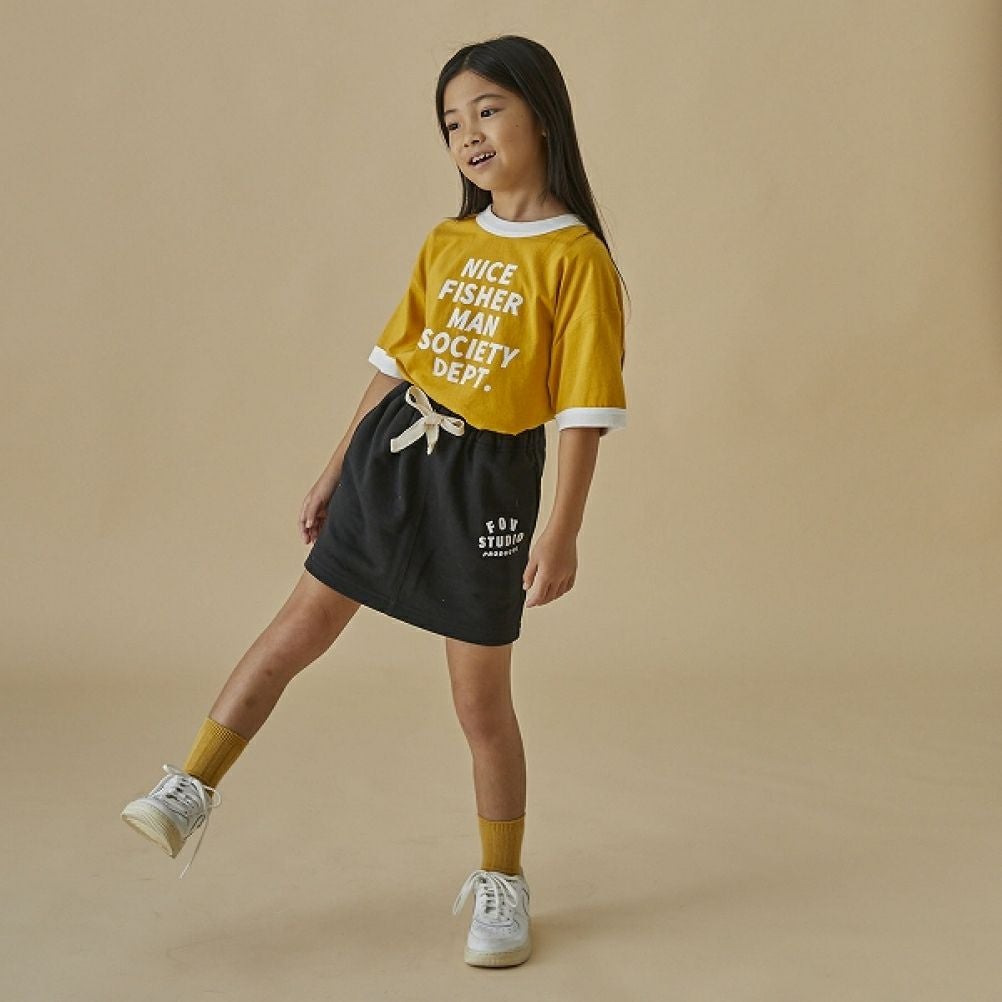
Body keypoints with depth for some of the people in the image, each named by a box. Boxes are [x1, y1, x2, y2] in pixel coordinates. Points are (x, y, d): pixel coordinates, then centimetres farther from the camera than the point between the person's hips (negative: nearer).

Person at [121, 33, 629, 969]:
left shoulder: (578, 259, -10)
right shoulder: (445, 243, 6)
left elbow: (584, 410, -12)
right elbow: (394, 361, 13)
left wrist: (562, 530, -17)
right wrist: (334, 470, 15)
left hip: (486, 480, -5)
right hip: (391, 455, 5)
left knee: (481, 700, 4)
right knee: (298, 627, 10)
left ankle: (501, 883, 22)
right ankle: (191, 791, 22)